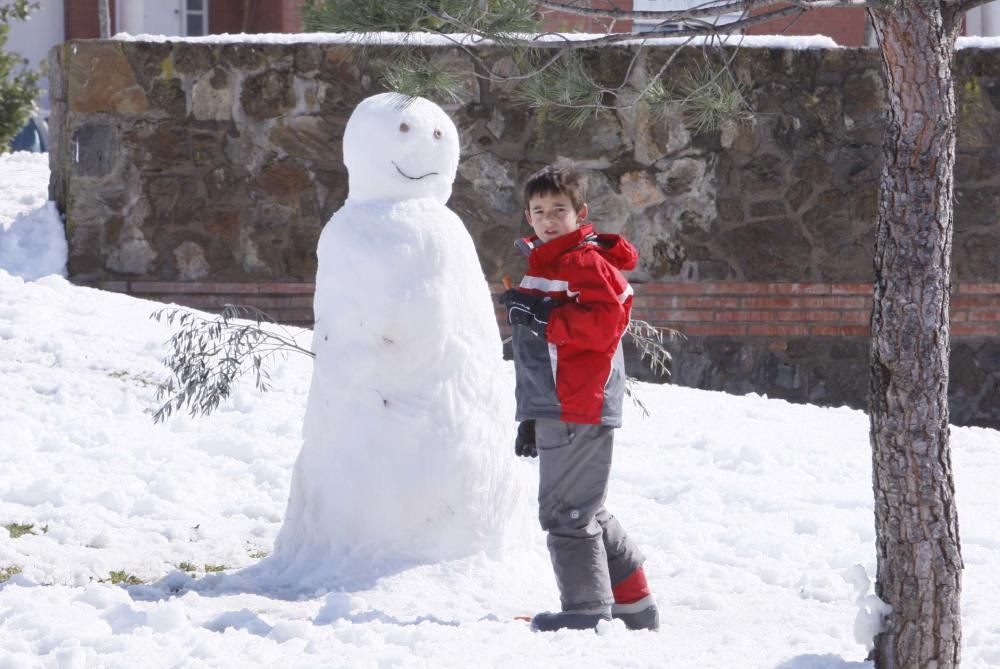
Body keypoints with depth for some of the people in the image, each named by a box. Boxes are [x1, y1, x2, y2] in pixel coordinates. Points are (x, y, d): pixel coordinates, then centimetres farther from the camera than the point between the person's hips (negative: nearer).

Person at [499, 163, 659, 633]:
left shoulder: (588, 262, -9)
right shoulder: (544, 265, 22)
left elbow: (604, 322, -24)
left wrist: (544, 316, -21)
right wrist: (531, 416, 27)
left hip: (581, 411, -10)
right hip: (555, 411, 10)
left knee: (566, 511, -9)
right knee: (585, 512, 15)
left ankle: (587, 608, -4)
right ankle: (633, 604, 22)